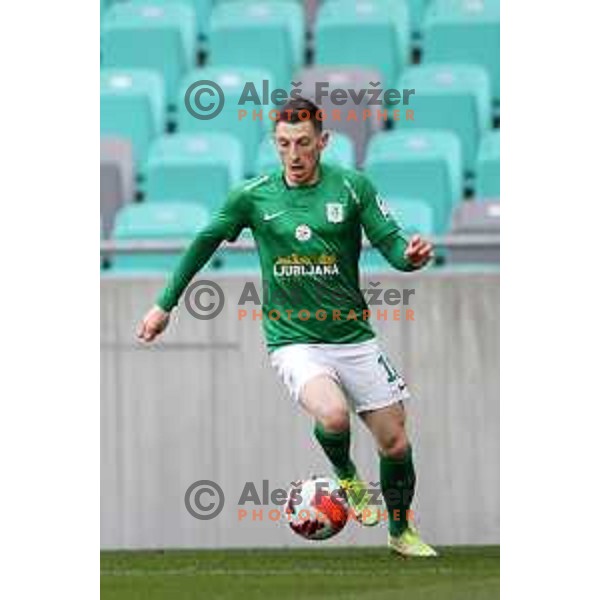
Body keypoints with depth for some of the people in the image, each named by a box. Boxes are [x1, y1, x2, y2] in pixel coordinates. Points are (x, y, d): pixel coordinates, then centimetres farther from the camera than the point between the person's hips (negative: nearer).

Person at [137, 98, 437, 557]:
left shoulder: (353, 186, -3)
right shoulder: (253, 196, -2)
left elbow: (391, 242, -4)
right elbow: (206, 242, 10)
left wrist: (411, 255, -28)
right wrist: (165, 304, 13)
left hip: (353, 335, 2)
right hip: (293, 340, -2)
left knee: (395, 443, 4)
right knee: (333, 415, -30)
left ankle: (401, 531, 31)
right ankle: (347, 479, 4)